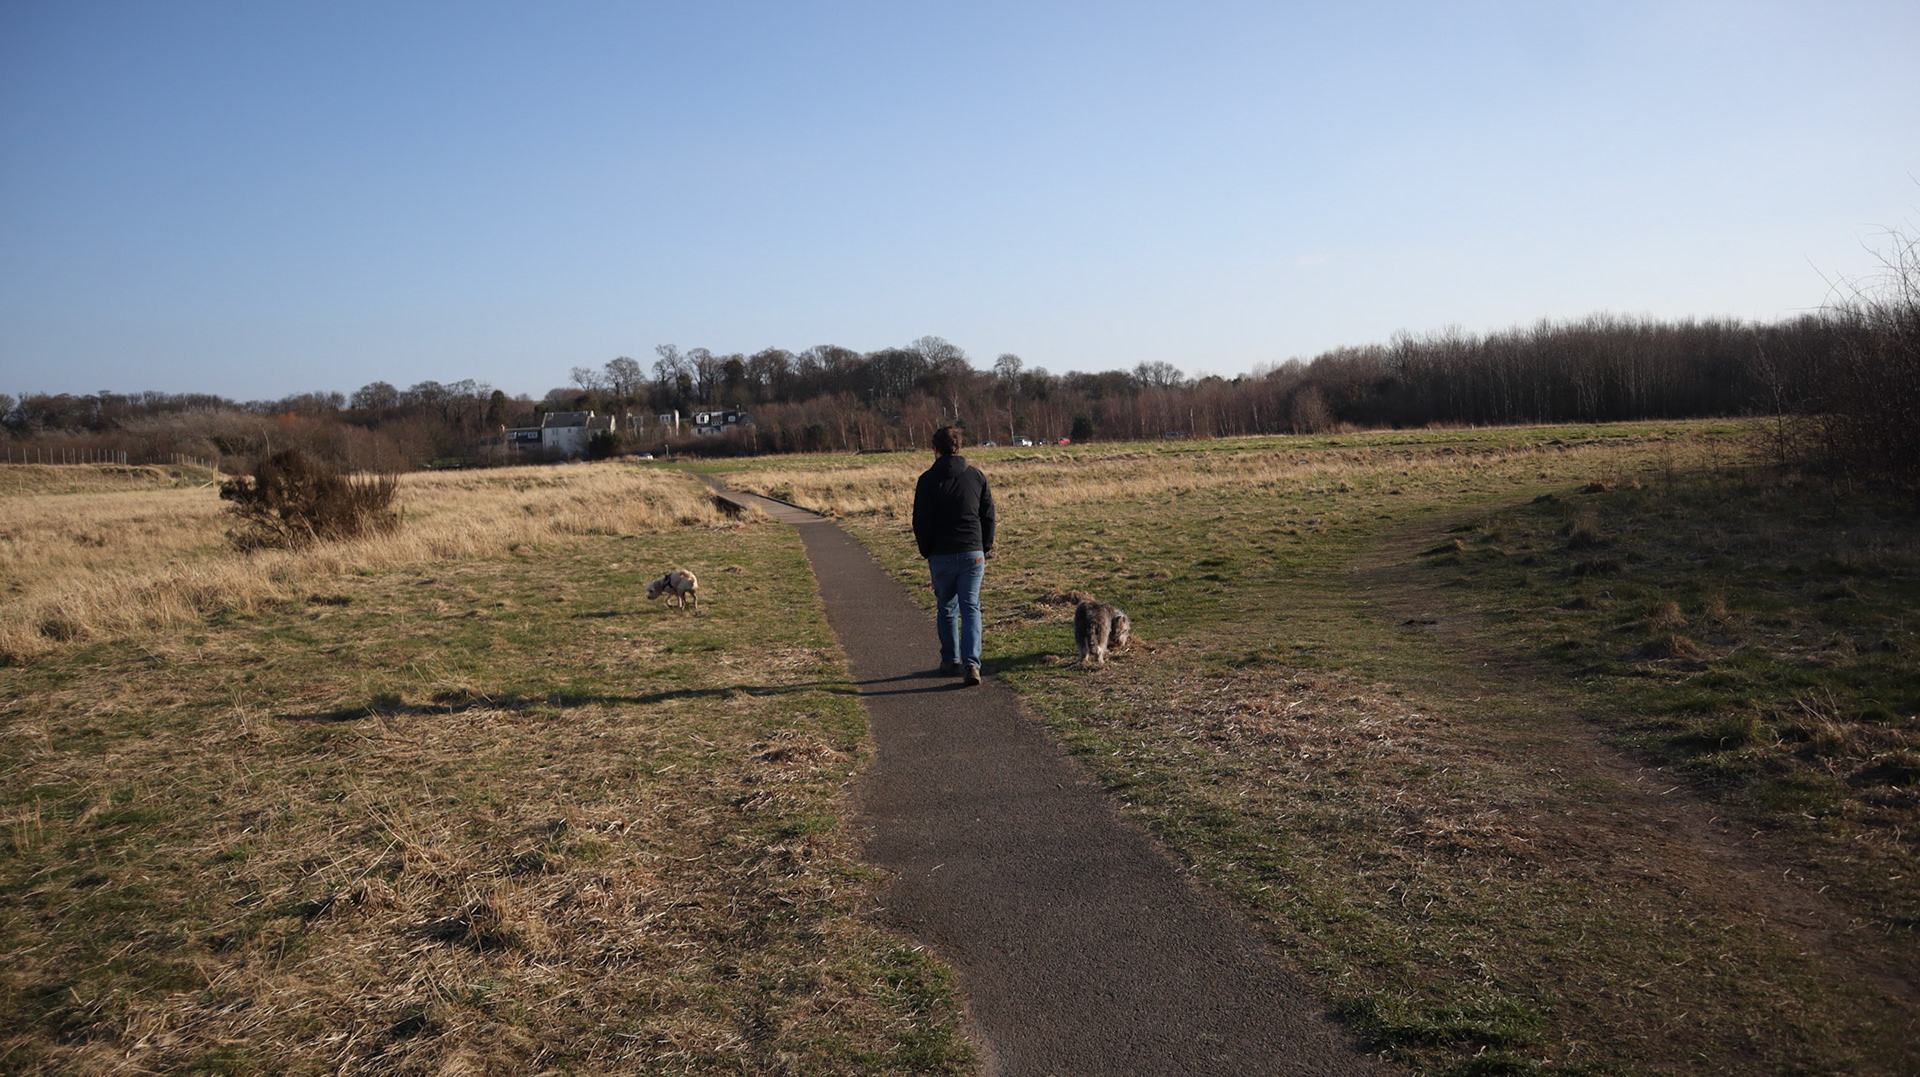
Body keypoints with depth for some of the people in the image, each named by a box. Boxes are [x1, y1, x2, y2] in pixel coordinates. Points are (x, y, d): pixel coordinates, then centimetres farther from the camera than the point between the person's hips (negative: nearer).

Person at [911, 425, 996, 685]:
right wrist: (985, 549, 16)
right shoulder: (977, 476, 4)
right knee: (971, 608, 1)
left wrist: (927, 552, 9)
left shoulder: (928, 479, -5)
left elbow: (921, 522, -4)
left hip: (941, 556, -1)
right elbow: (988, 516, 7)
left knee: (946, 609, 13)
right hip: (973, 554, 1)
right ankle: (971, 663, -13)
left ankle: (950, 661, 24)